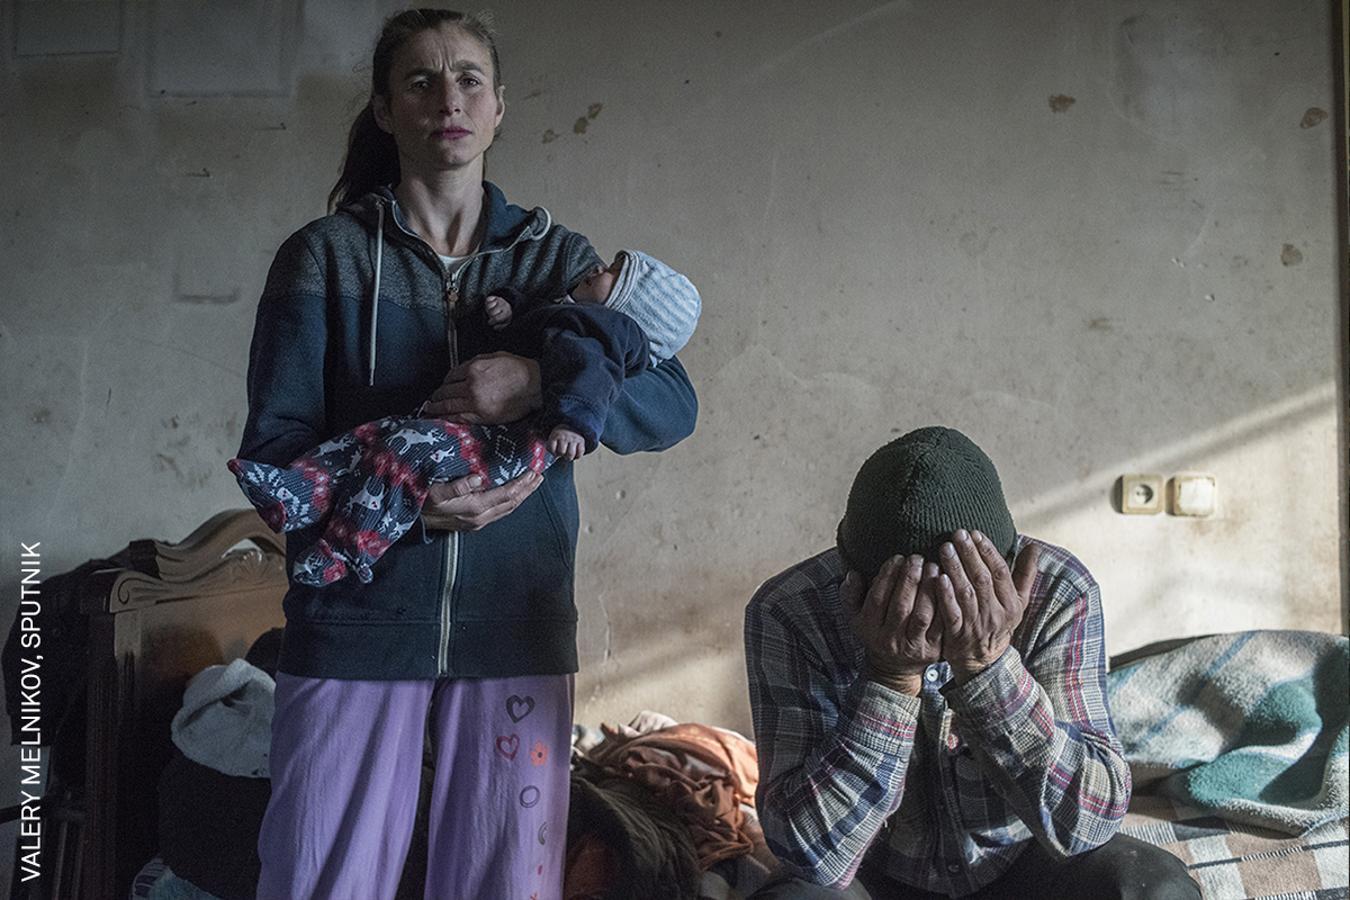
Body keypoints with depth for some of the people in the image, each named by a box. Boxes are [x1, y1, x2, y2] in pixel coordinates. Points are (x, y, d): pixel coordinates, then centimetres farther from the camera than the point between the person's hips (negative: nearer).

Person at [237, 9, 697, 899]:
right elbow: (272, 445, -3)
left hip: (516, 628, 2)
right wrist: (406, 500, -22)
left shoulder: (557, 257, 8)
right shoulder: (324, 257, 2)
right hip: (355, 624, -1)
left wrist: (544, 378, -20)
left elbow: (672, 405, -1)